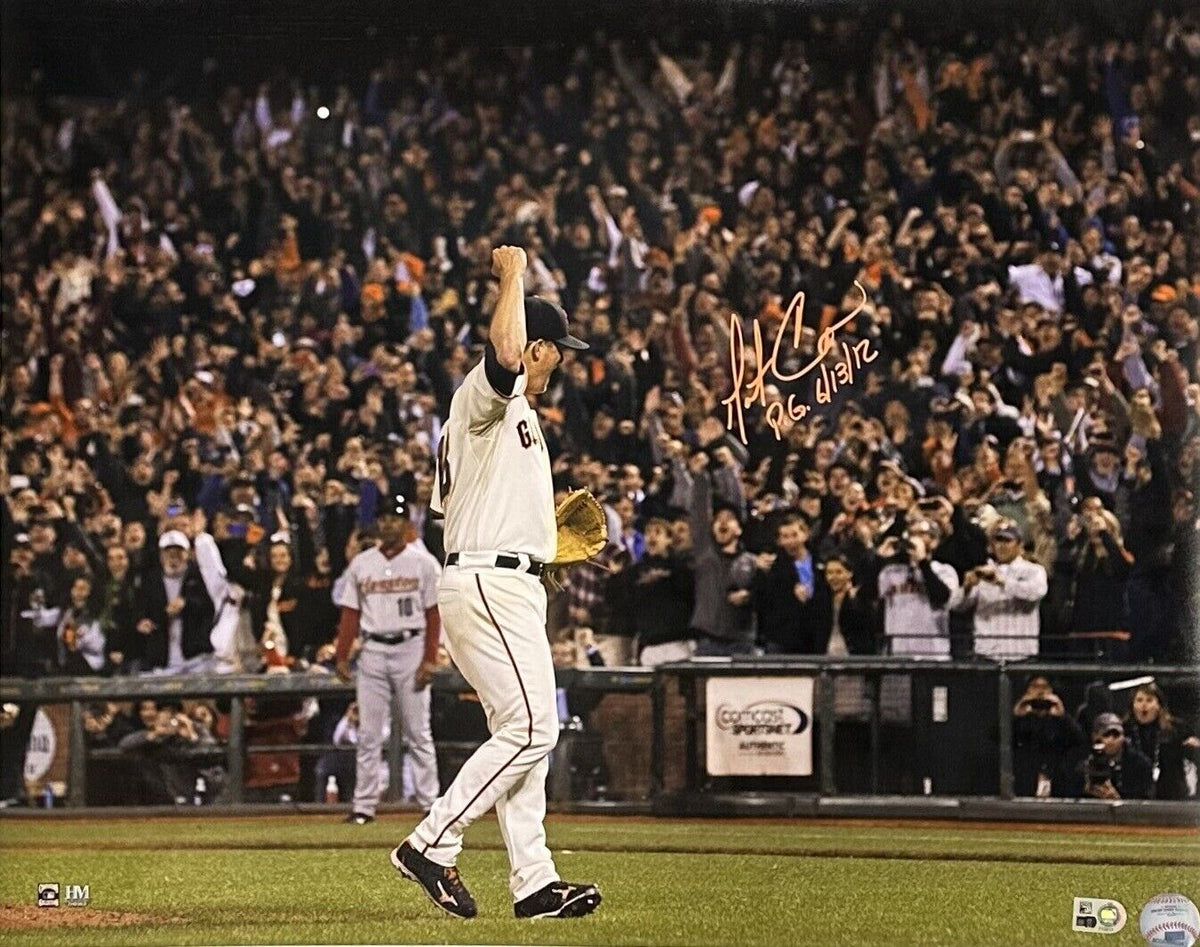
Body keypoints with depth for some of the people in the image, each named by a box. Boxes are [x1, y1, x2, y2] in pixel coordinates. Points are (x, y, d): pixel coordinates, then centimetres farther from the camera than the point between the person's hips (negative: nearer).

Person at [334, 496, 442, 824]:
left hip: (410, 649, -3)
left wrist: (429, 659, -10)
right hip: (373, 651, 3)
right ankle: (364, 806, 4)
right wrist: (342, 657, 2)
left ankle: (430, 804, 2)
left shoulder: (423, 563, 1)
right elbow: (350, 613, 10)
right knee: (368, 733, 1)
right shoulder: (361, 564, 10)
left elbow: (434, 614, -2)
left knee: (418, 732, -1)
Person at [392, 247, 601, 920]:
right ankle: (432, 845, -12)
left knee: (525, 733, 9)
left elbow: (464, 502, 30)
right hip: (489, 582, -11)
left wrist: (544, 518, 25)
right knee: (530, 728, -15)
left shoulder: (512, 411, 23)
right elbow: (504, 352, -34)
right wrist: (514, 276, -21)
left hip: (509, 588, 11)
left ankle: (535, 883, 10)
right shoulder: (483, 396, -9)